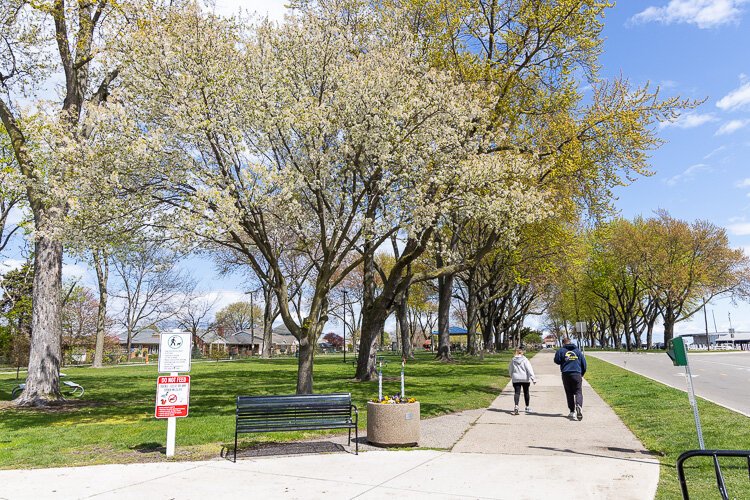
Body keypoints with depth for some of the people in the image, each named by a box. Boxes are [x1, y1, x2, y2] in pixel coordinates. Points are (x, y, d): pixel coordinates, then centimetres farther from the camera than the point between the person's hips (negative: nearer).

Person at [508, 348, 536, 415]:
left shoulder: (513, 360, 4)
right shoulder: (525, 360, -4)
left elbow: (510, 369, 12)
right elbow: (529, 369, -10)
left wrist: (512, 376, 28)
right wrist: (533, 378, -13)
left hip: (516, 379, 1)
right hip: (525, 379, -1)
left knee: (517, 392, -4)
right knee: (526, 392, 14)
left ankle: (516, 406, -25)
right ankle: (527, 407, 26)